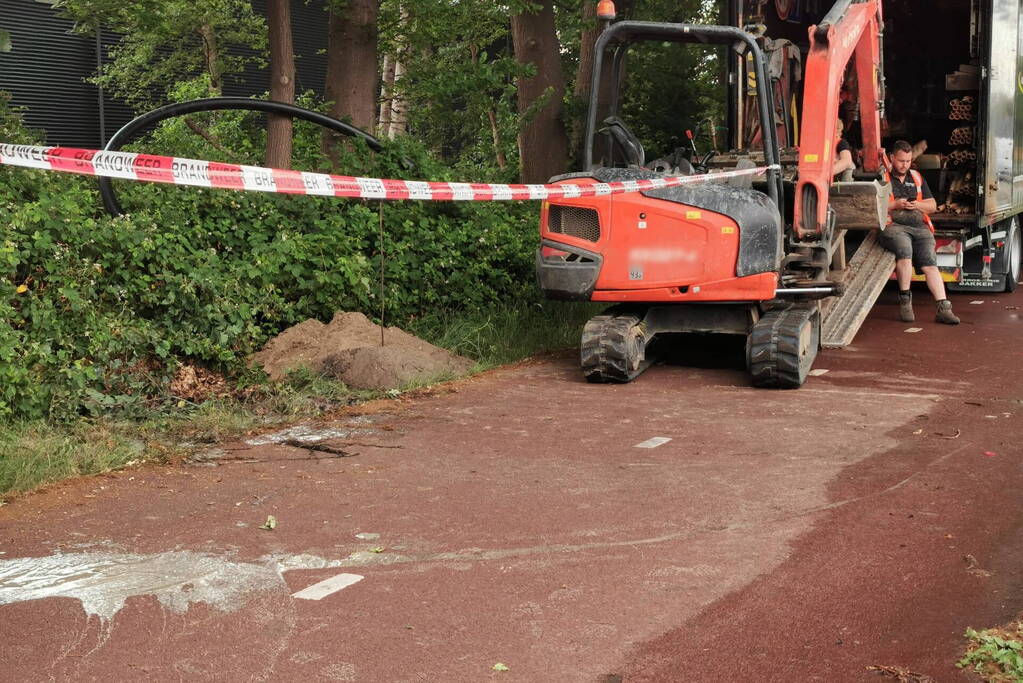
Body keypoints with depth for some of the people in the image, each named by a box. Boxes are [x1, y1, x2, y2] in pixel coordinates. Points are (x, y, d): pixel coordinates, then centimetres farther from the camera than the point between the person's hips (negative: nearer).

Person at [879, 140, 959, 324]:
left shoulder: (917, 178, 26)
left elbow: (932, 205, 24)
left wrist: (918, 205, 3)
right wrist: (894, 204, -7)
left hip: (919, 227, 4)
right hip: (893, 226, -4)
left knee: (930, 264, -16)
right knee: (905, 249, -35)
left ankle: (943, 308, -23)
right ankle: (905, 301, -24)